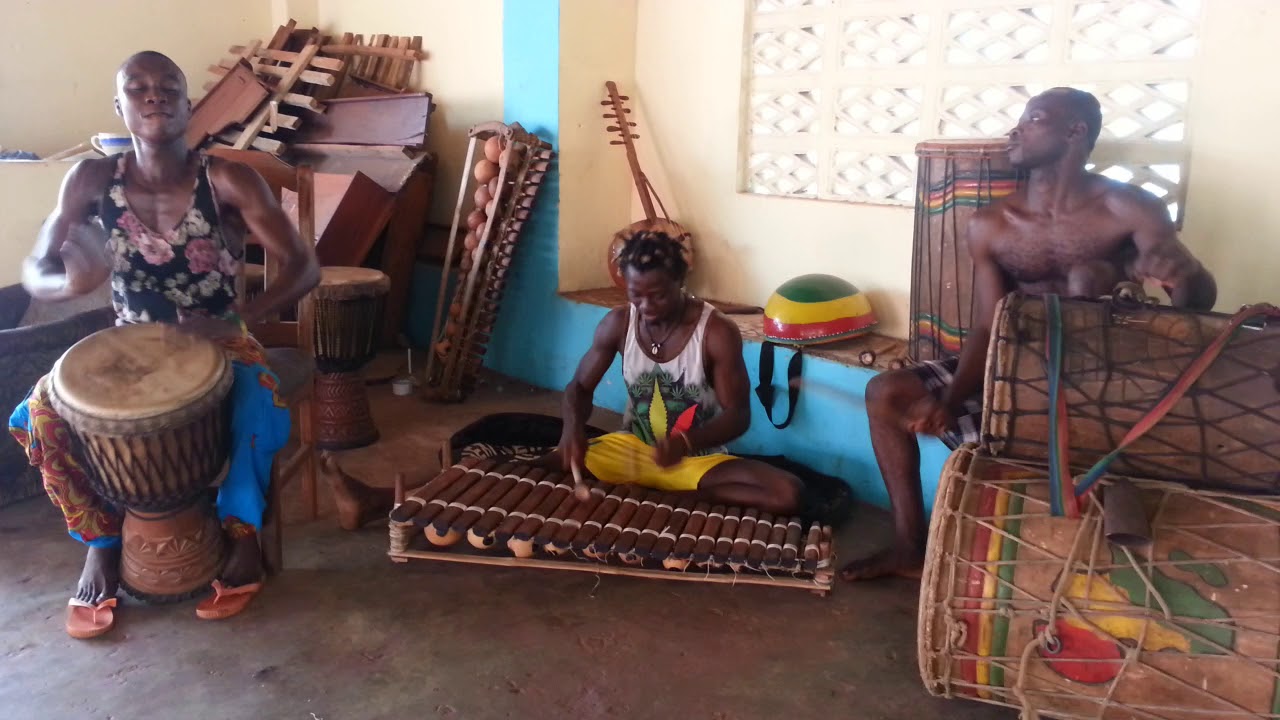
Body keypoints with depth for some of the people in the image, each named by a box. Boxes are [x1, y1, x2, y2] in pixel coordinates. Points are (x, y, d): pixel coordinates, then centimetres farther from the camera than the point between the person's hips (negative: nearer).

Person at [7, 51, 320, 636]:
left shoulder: (229, 181, -17)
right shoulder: (91, 180, -9)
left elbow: (304, 268, -18)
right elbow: (34, 272, -5)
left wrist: (238, 320, -33)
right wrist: (71, 281, -30)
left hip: (218, 343, -2)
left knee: (259, 410, -33)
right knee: (38, 416, -20)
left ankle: (241, 536, -8)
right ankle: (101, 542, 2)